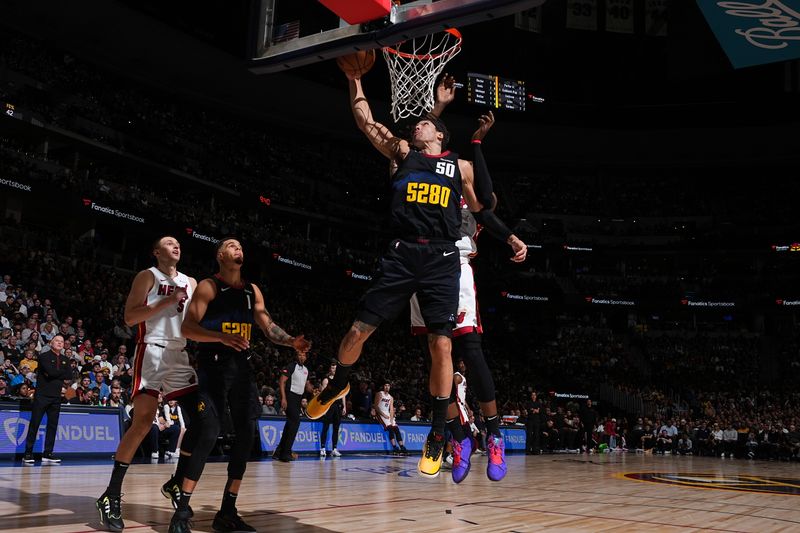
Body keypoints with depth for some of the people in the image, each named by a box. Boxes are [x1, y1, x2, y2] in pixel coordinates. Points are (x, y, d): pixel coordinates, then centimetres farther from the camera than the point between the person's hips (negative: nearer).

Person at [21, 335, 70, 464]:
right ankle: (28, 454, 0)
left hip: (56, 396, 5)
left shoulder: (65, 360, 16)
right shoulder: (44, 356, -1)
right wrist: (61, 372, -2)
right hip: (42, 395, -5)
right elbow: (50, 371, -17)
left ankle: (47, 454, 8)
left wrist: (54, 374, -9)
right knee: (34, 424, -4)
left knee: (53, 425, 4)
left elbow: (68, 376, 1)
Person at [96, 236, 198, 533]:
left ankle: (176, 483, 13)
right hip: (152, 352, -6)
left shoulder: (190, 283, 17)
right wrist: (168, 301, -15)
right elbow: (130, 318, -10)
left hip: (180, 355, 7)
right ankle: (111, 497, -10)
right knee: (143, 422, -16)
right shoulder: (147, 277, 1)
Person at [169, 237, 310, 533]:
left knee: (247, 434, 2)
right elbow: (187, 328, -13)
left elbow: (268, 326, 10)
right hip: (213, 365, -6)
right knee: (208, 434, -15)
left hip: (242, 366, 7)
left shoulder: (253, 290, 13)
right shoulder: (208, 286, -5)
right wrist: (222, 337, -29)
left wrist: (291, 341, -10)